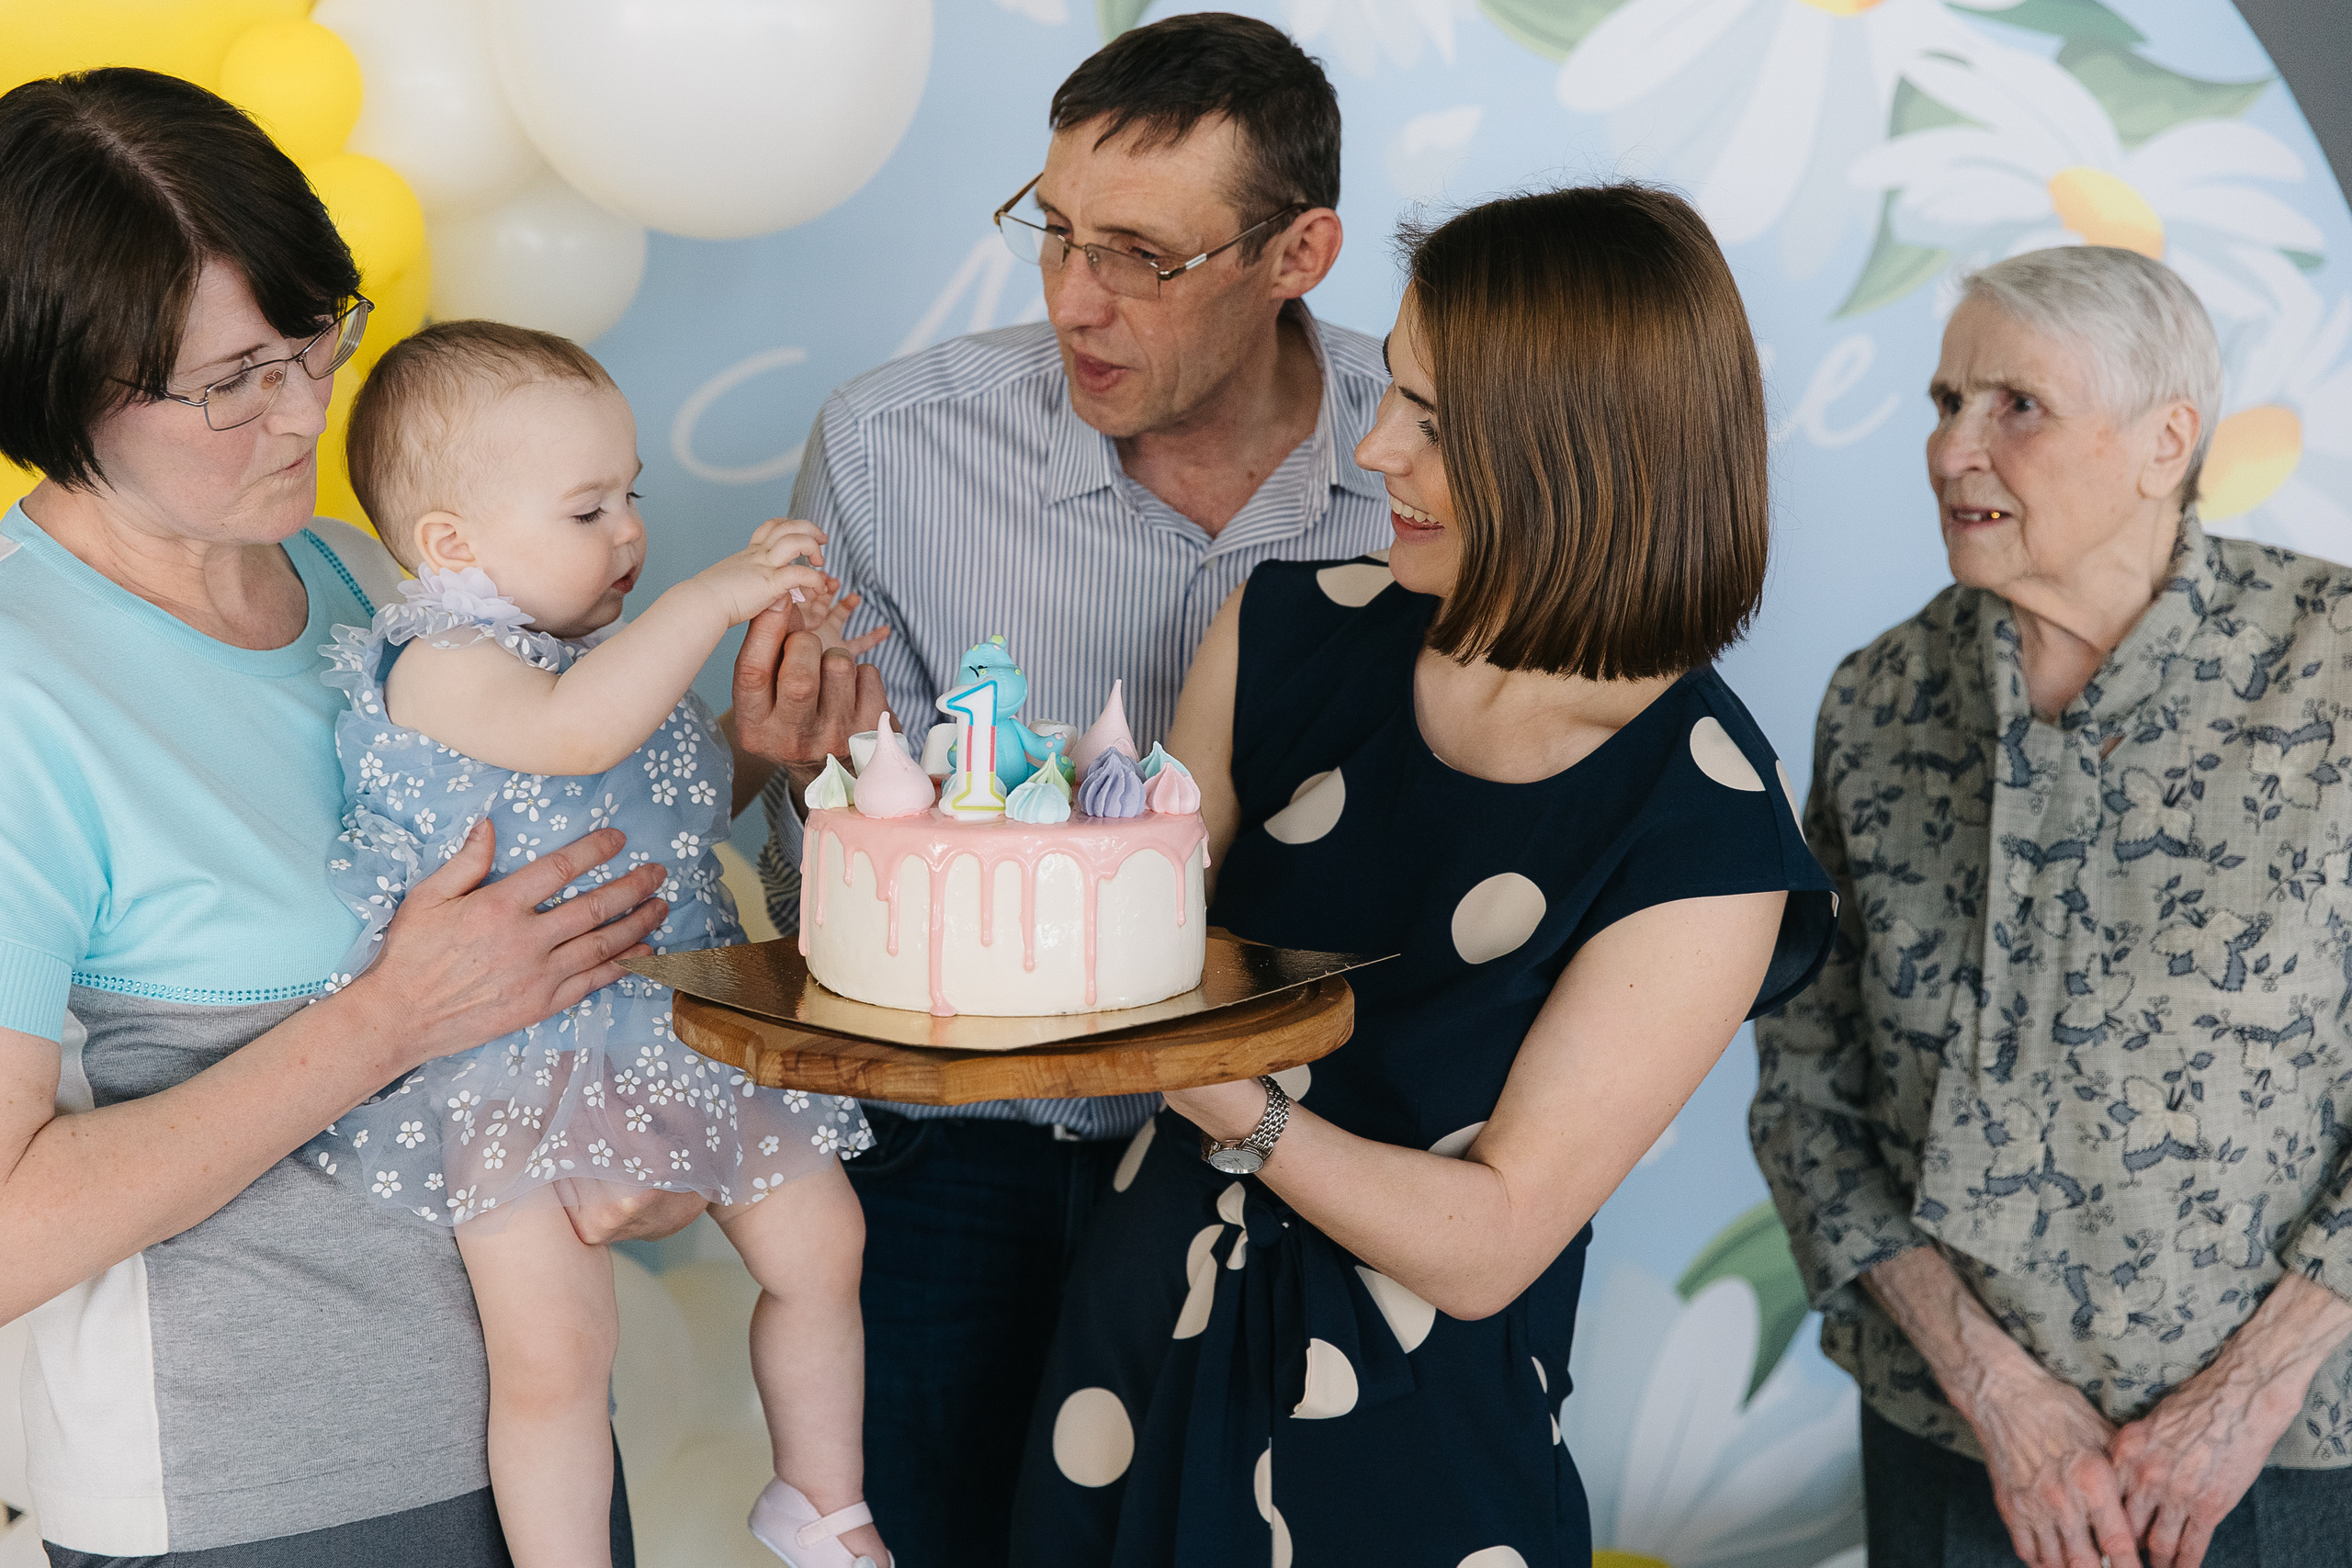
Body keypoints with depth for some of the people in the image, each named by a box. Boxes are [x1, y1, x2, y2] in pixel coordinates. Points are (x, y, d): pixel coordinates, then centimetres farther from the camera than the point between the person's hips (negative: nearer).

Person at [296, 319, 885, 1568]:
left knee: (819, 1236, 13)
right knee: (551, 1351, -13)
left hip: (667, 1020, 8)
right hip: (506, 1058, -8)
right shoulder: (439, 665, -15)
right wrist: (718, 592, -33)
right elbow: (575, 732, -36)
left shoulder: (613, 645, 11)